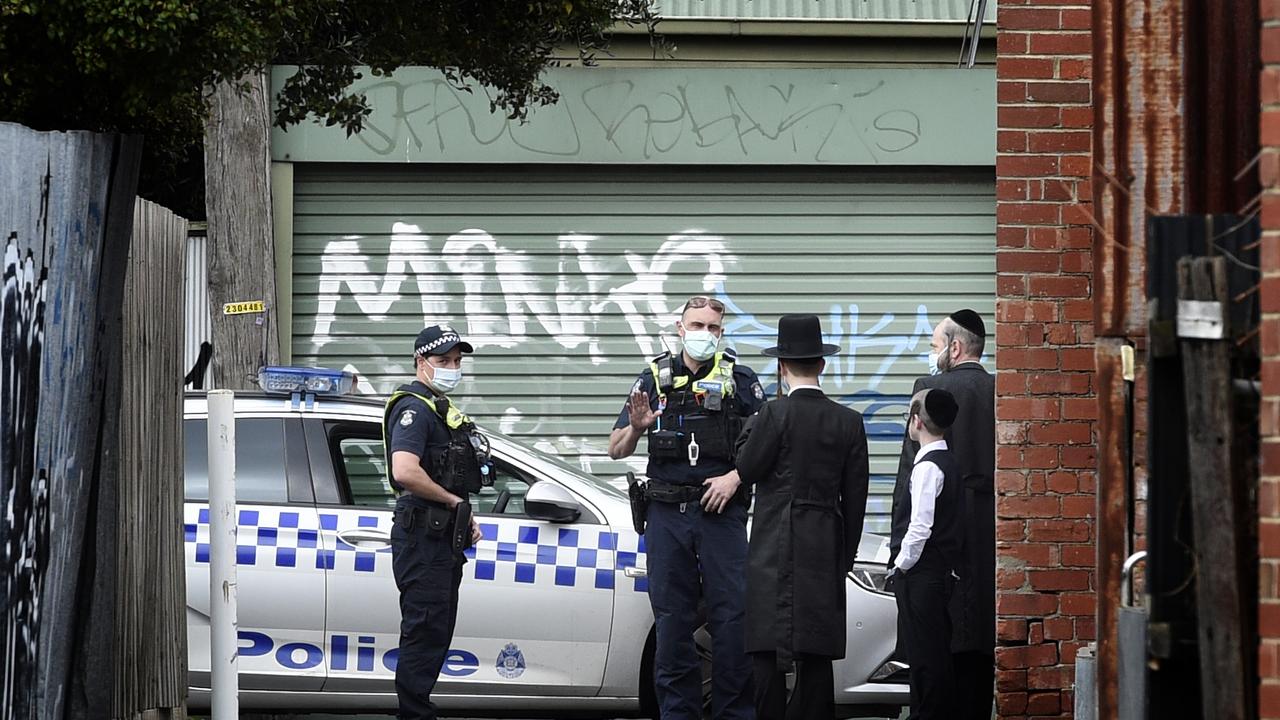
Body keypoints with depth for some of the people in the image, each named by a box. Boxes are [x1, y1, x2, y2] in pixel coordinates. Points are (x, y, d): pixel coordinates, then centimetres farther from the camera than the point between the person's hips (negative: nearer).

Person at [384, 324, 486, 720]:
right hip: (422, 538, -10)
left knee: (436, 635, 13)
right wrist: (454, 501, -16)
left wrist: (466, 521, 15)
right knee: (425, 632, -10)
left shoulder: (441, 407, 20)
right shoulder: (415, 408, -13)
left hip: (443, 539, 10)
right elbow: (405, 472, -29)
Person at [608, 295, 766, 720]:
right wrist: (635, 427, -13)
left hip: (721, 510, -2)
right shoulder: (655, 379, 10)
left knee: (732, 619, -7)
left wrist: (735, 477, -12)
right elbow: (616, 449, 9)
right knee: (672, 621, 3)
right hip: (667, 513, 2)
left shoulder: (740, 379, 6)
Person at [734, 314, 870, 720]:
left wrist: (751, 426, 7)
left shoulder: (774, 415, -10)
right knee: (816, 655, 6)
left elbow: (745, 470, -4)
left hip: (775, 553, -4)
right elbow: (855, 496, 8)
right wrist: (845, 557, 16)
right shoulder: (849, 422, 4)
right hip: (826, 551, 4)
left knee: (770, 655, -4)